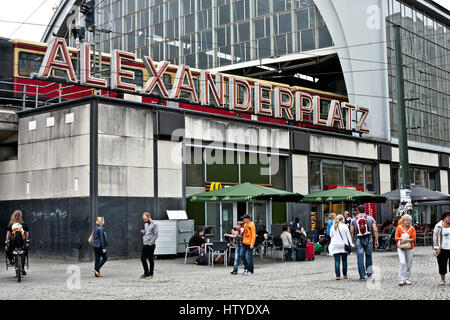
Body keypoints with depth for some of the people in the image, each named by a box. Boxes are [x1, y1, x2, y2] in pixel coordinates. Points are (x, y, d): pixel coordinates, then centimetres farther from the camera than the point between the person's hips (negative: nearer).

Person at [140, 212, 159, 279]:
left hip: (151, 245, -7)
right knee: (143, 258, 5)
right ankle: (146, 273, 17)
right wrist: (143, 232, 2)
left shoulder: (154, 224, -6)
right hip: (144, 244, 7)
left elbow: (156, 235, -11)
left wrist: (151, 243, -16)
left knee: (151, 259, -1)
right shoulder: (145, 224, 16)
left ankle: (150, 274, 8)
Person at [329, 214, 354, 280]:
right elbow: (348, 236, -1)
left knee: (337, 261, -1)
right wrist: (351, 244, 6)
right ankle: (345, 275, 13)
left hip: (335, 245, 2)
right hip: (343, 245, -2)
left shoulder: (333, 227, 6)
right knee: (344, 260, 10)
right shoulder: (344, 226, -4)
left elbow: (331, 235, 15)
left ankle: (338, 275, -8)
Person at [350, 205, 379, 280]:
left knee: (360, 258, 0)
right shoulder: (370, 218, 5)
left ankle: (362, 275, -2)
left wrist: (352, 241, 6)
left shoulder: (354, 219, 5)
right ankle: (369, 271, 12)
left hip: (358, 240, -1)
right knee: (368, 255, 19)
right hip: (368, 239, 1)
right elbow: (375, 230, -2)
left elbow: (351, 232, -1)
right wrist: (376, 241, 1)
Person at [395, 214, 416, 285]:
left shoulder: (412, 228, 2)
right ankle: (402, 279, -13)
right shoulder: (399, 228, 0)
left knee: (409, 264, 7)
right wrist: (401, 239, -23)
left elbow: (414, 238, -6)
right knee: (402, 263, -15)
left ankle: (407, 279, 20)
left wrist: (407, 240, -20)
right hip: (401, 248, -2)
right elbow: (396, 237, -4)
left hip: (410, 248, 2)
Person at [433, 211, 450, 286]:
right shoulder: (438, 226, 0)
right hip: (442, 249, -1)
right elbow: (435, 236, -1)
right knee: (442, 265, 4)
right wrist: (437, 248, -8)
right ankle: (442, 280, 16)